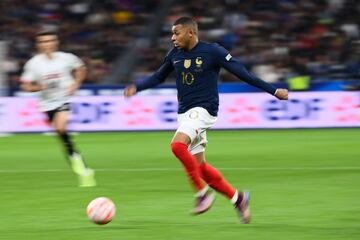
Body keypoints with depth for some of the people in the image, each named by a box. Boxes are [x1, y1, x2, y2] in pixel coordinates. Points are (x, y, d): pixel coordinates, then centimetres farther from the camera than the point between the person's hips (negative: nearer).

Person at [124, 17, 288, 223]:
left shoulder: (212, 51, -9)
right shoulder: (175, 55, 7)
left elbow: (241, 72, -7)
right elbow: (158, 77, 23)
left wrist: (273, 91, -8)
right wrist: (137, 88, 7)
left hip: (203, 110, -7)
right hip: (184, 112, 7)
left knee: (178, 145, -30)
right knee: (200, 166, 6)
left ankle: (202, 191, -17)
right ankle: (237, 198, 22)